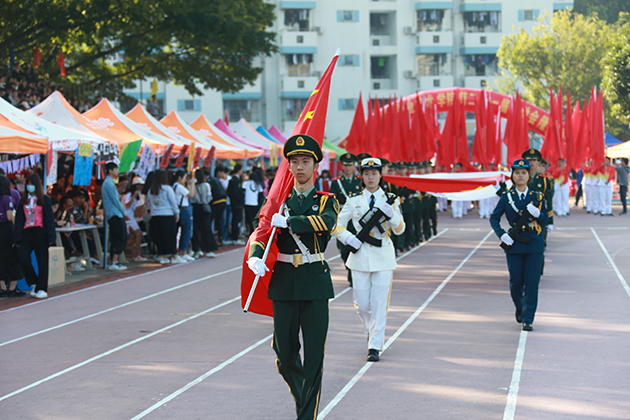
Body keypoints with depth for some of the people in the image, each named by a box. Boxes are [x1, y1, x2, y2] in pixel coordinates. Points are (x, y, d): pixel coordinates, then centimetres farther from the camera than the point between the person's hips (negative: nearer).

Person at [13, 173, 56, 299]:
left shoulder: (44, 200, 1)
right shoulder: (23, 200, 11)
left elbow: (49, 218, 0)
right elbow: (19, 219, 10)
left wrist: (51, 237, -7)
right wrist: (18, 238, 2)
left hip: (40, 233, -3)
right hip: (26, 233, 3)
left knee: (42, 262, 1)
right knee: (23, 259, -10)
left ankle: (42, 289, 9)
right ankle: (34, 284, 9)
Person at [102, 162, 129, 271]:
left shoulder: (107, 182, 19)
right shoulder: (109, 183, -12)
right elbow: (115, 200, -15)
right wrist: (124, 213, -7)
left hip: (110, 216, 10)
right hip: (115, 214, -10)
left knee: (114, 239, 10)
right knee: (122, 238, -11)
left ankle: (114, 262, 10)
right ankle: (114, 263, -16)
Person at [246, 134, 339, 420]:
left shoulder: (327, 201, 6)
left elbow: (327, 222, -17)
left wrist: (289, 221, -22)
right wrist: (255, 257, -21)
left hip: (315, 283, -2)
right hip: (284, 282, 2)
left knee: (314, 353, -5)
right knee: (284, 353, 6)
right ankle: (300, 393, 33)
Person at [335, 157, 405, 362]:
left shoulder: (390, 200, 5)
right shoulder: (354, 201, 5)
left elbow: (400, 230, 1)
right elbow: (338, 226, 11)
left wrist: (391, 213, -18)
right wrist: (349, 238, -8)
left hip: (383, 257, -1)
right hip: (360, 257, 1)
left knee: (379, 303, -6)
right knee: (361, 304, 3)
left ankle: (375, 346, 0)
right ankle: (371, 330, 33)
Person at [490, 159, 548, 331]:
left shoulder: (537, 196, 3)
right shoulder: (506, 197, 2)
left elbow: (545, 220, 3)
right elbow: (494, 218, 5)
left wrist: (537, 213, -19)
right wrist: (502, 234, -11)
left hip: (534, 246, 0)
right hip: (514, 245, 0)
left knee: (532, 283, -5)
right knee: (516, 282, 3)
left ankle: (528, 319, 0)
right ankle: (519, 309, 32)